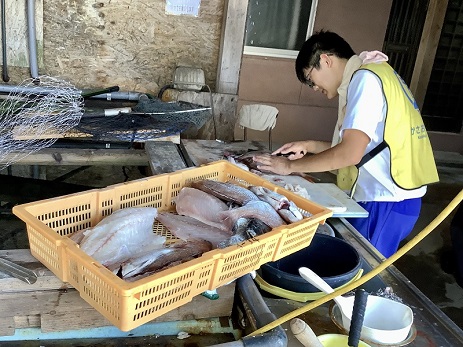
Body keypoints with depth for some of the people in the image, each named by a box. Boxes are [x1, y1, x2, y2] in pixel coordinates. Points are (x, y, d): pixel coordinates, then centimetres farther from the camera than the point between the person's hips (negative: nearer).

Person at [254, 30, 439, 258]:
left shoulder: (365, 77, -13)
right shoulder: (372, 75, 17)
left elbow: (350, 153, -22)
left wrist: (291, 166, -12)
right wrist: (311, 146, 14)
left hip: (386, 202, -9)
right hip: (386, 196, 9)